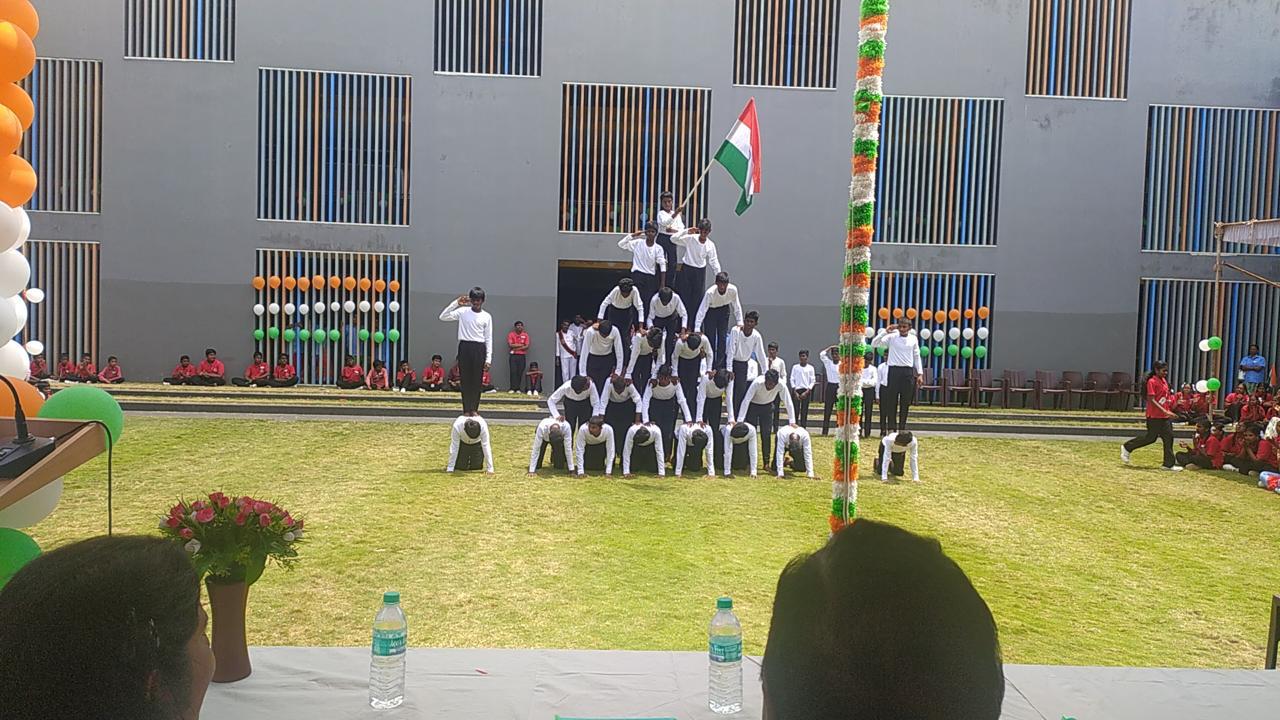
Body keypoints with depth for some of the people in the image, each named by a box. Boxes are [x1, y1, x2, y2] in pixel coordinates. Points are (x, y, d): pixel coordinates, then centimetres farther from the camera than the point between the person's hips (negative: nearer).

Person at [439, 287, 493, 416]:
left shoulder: (486, 317, 4)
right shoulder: (462, 312, 5)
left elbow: (488, 338, 3)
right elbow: (443, 317, -3)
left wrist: (488, 358, -2)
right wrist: (456, 303, -8)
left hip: (479, 348, 0)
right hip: (464, 347, 0)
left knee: (477, 380, 1)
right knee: (465, 379, 1)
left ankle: (474, 409, 10)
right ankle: (466, 409, 5)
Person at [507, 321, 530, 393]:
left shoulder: (525, 335, 7)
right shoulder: (511, 334, 4)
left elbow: (527, 346, -2)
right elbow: (510, 345, -7)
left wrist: (516, 348, -8)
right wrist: (521, 345, -7)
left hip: (522, 356, 1)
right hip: (513, 356, -1)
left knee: (520, 372, -2)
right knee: (513, 371, -8)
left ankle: (518, 388, 2)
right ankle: (513, 388, -7)